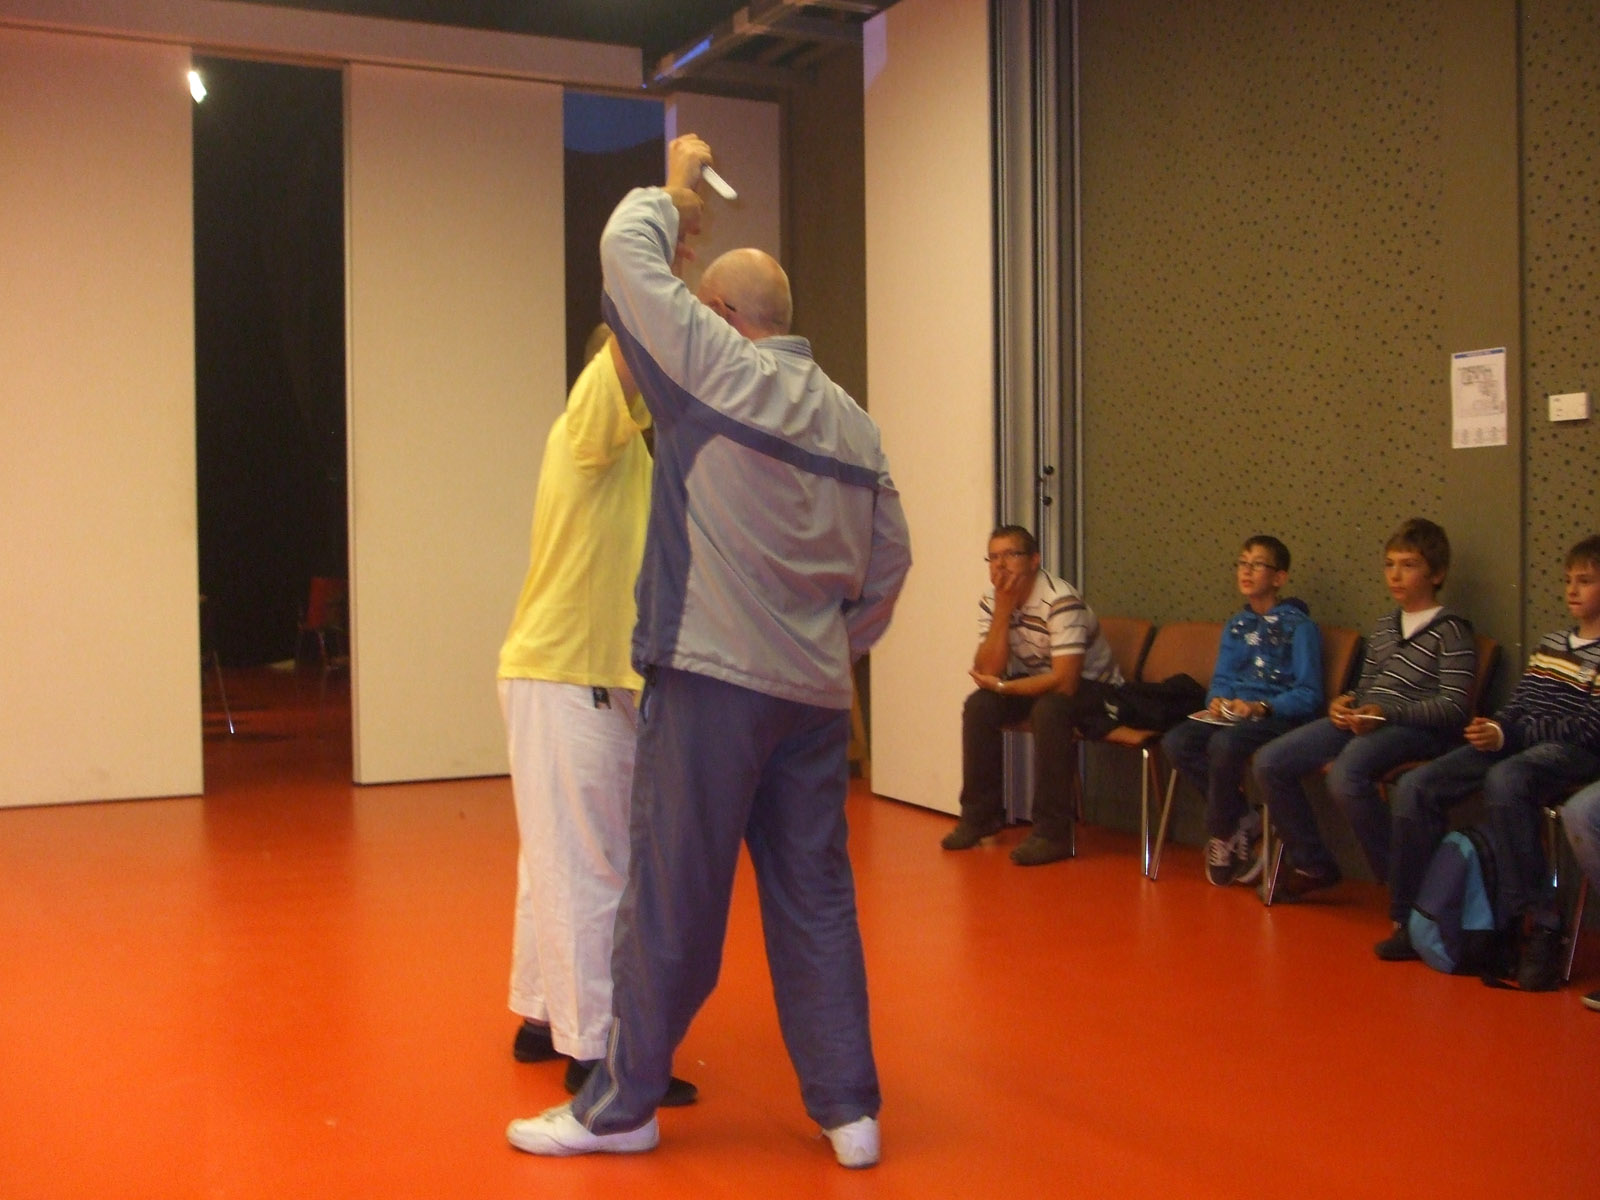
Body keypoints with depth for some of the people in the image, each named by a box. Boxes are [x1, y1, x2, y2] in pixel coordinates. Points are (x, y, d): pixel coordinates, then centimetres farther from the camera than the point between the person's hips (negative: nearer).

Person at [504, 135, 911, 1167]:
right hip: (816, 691, 7)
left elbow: (627, 254, 0)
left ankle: (623, 1106, 15)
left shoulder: (720, 369, -6)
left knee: (672, 895, 2)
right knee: (816, 895, 12)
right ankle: (849, 1108, 18)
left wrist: (674, 191, 18)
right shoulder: (853, 420, 13)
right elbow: (889, 560, 15)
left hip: (715, 676, -6)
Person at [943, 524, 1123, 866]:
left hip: (1092, 686, -6)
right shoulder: (991, 602, -6)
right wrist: (1003, 611, -23)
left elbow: (1065, 682, -33)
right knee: (978, 705, -17)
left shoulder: (1060, 601, -27)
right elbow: (988, 671, -15)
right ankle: (981, 813, -3)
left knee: (1049, 709, -36)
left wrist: (1002, 687, -22)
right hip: (1038, 681, 7)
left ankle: (1053, 831, -27)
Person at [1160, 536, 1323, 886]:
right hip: (1231, 714, 6)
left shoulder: (1299, 626, -1)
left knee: (1224, 744, -36)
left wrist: (1260, 708, -21)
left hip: (1278, 717, -6)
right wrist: (1218, 700, -7)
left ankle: (1222, 836, -13)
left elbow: (1309, 694, -7)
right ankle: (1243, 823, -11)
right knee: (1176, 742, -22)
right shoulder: (1236, 625, 19)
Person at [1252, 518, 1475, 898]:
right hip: (1363, 720, 8)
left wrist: (1386, 713, -20)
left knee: (1345, 774, -38)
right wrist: (1346, 702, 4)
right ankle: (1312, 864, 6)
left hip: (1416, 727, -8)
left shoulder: (1451, 631, -1)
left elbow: (1452, 707, -10)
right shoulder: (1385, 626, 23)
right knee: (1270, 762, -9)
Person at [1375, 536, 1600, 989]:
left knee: (1504, 778, -40)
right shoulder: (1550, 644, 21)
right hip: (1516, 747, 7)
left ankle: (1540, 929, -33)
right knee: (1415, 786, -12)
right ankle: (1410, 919, -4)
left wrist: (1508, 734, -17)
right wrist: (1493, 726, -3)